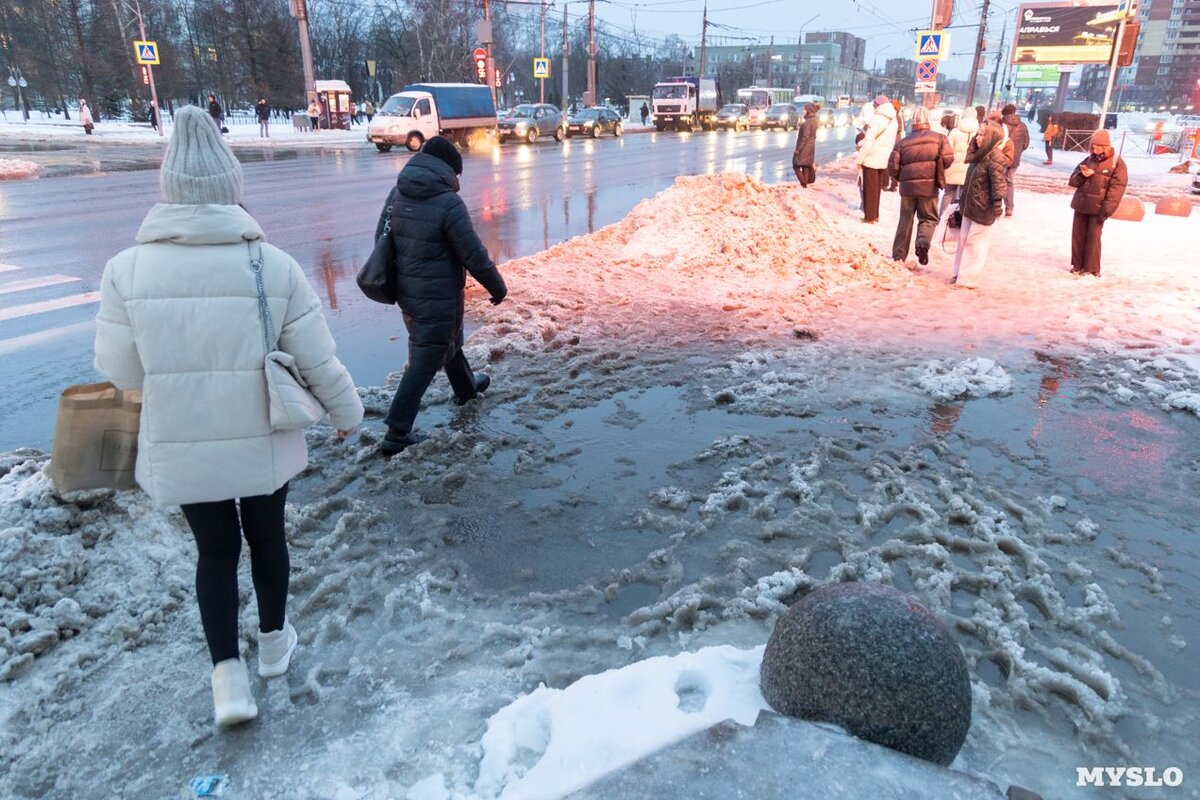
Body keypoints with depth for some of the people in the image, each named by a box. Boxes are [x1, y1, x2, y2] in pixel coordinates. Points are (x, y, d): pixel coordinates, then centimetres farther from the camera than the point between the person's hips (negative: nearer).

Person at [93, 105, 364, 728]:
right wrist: (347, 413, 8)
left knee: (215, 550, 19)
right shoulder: (274, 266, -14)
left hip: (181, 447, 1)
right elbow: (319, 361, -9)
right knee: (266, 537, 21)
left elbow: (120, 370, -4)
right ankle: (274, 642, 41)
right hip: (263, 443, 0)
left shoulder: (127, 269, -11)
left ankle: (227, 674, 15)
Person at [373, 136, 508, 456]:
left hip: (407, 292, 8)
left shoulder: (397, 193, 1)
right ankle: (396, 434, 1)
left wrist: (398, 278, 23)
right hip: (438, 296, -8)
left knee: (446, 341, 29)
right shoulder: (448, 201, -21)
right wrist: (498, 286, -3)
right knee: (424, 361, 0)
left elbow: (381, 239, 10)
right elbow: (473, 254, -18)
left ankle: (466, 387, 52)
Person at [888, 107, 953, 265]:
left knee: (905, 221, 13)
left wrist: (900, 179, 19)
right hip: (929, 186, -2)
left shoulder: (903, 142, 7)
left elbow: (892, 167, 1)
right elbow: (948, 158, -7)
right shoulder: (939, 138, 3)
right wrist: (938, 169, 13)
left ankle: (898, 256, 16)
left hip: (908, 186, 2)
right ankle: (923, 243, -17)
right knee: (928, 218, 12)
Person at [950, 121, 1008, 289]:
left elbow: (998, 182, -23)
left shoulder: (995, 157, -16)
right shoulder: (978, 155, 13)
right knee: (963, 240, 14)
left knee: (974, 242, -3)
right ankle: (960, 274, 24)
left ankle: (967, 279, 3)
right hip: (969, 206, 9)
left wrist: (997, 203, -29)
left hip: (983, 209, -9)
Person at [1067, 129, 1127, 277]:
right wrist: (1082, 175, -12)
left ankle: (1092, 269, 2)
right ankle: (1078, 265, 20)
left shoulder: (1117, 163, -5)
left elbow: (1116, 189, -10)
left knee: (1093, 236, -4)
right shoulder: (1088, 160, 11)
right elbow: (1073, 180, 11)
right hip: (1081, 204, 5)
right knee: (1078, 234, 8)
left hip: (1098, 207, -5)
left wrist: (1106, 210, -17)